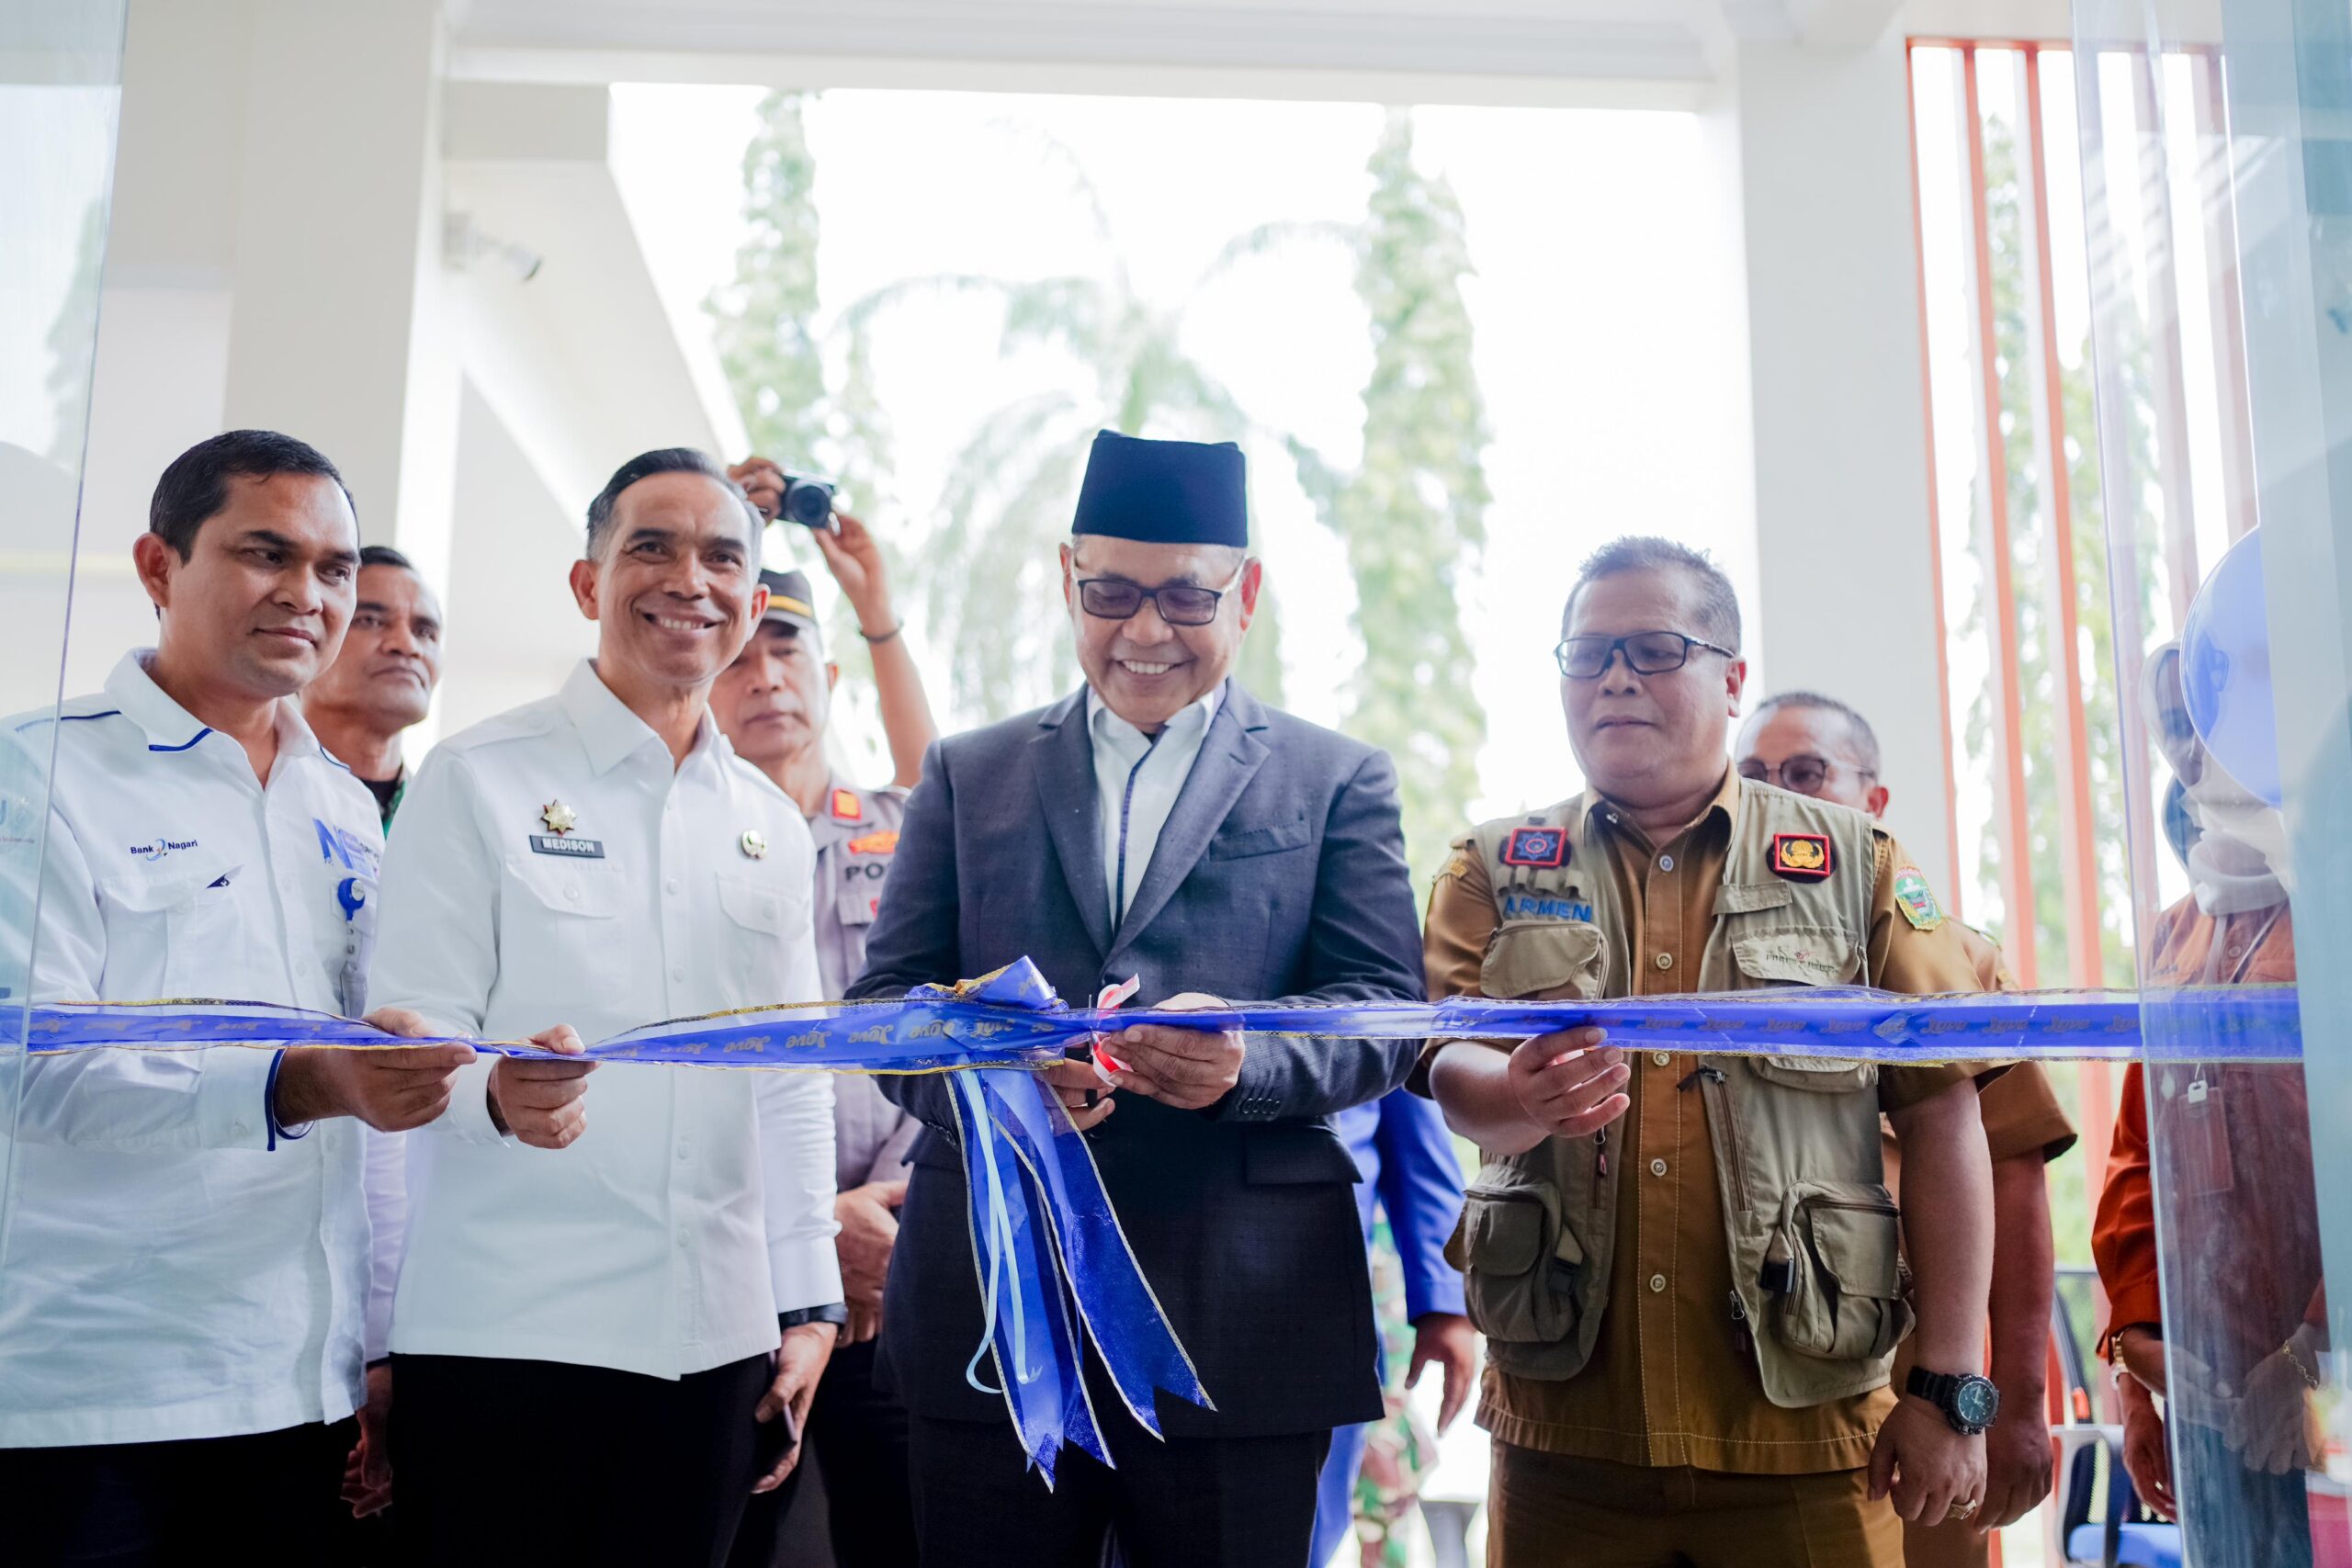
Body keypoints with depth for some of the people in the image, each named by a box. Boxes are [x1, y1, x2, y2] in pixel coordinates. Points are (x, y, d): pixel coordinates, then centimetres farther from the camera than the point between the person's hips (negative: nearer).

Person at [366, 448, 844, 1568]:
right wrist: (498, 1095, -28)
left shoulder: (772, 825, 14)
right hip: (503, 1336, -4)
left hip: (714, 1342, 4)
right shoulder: (478, 779, -1)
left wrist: (808, 1306, 11)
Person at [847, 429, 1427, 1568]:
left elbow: (1385, 1005, 1)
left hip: (1240, 1319, -1)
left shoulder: (1335, 780, 10)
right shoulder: (966, 775, 15)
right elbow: (886, 994, 8)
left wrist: (1252, 1060, -20)